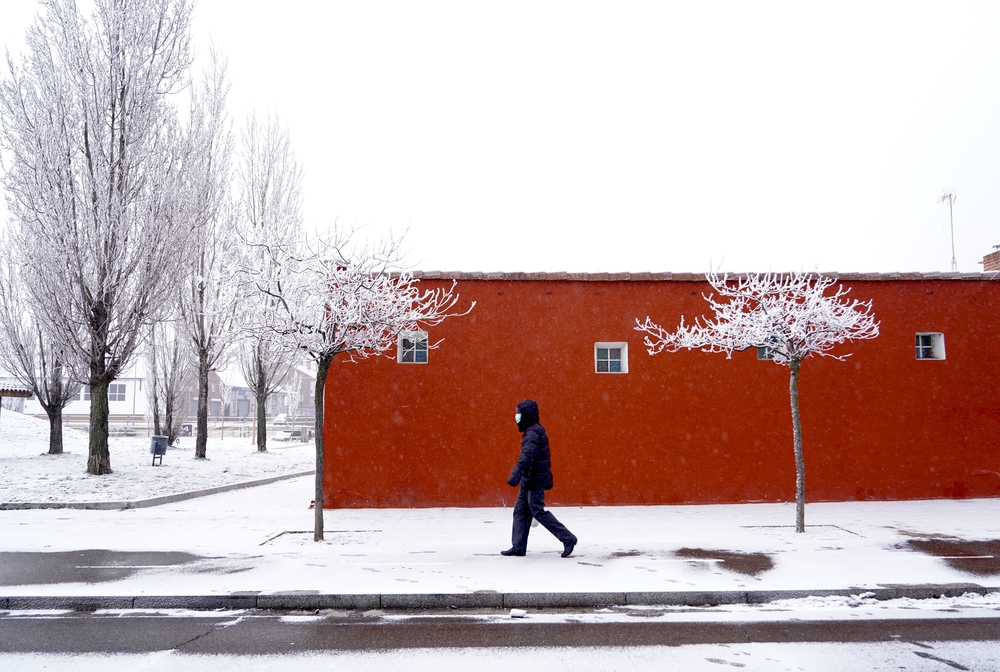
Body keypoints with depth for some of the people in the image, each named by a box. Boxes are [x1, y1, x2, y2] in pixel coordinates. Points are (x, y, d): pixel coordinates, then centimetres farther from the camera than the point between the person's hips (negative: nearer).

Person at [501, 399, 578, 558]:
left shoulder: (532, 433, -17)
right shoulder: (536, 431, 16)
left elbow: (527, 456, -33)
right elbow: (544, 456, 24)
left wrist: (516, 474, -43)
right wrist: (548, 479, 31)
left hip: (534, 481, -10)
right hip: (529, 481, 10)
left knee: (539, 512, -7)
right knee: (520, 512, 10)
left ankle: (568, 539, -2)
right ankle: (519, 547, 14)